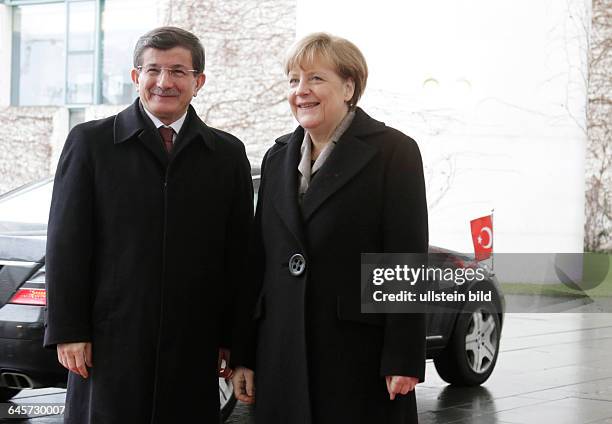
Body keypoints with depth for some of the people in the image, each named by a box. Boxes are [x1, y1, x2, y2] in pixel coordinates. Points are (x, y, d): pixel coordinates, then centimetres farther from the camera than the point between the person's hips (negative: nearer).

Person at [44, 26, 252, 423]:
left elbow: (238, 255, 9)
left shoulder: (228, 154, 9)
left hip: (194, 347, 2)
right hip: (110, 342, -2)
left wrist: (232, 338, 5)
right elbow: (66, 244, 0)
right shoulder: (89, 142, 3)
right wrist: (67, 331, -5)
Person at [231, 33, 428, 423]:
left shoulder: (393, 152, -3)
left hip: (359, 358, -5)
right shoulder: (278, 158, 14)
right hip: (282, 358, 5)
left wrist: (403, 361, -15)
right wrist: (243, 355, 10)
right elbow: (259, 260, 14)